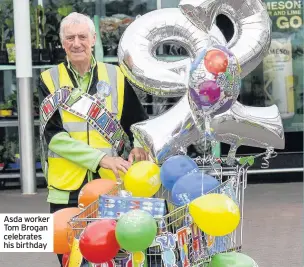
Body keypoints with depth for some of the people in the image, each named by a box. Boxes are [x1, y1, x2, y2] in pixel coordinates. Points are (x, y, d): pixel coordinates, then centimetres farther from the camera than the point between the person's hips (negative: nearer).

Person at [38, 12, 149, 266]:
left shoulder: (115, 76, 7)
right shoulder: (49, 80, 3)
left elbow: (139, 121, 15)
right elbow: (54, 135, -8)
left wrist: (139, 145, -9)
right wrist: (101, 158, -19)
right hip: (67, 188, -1)